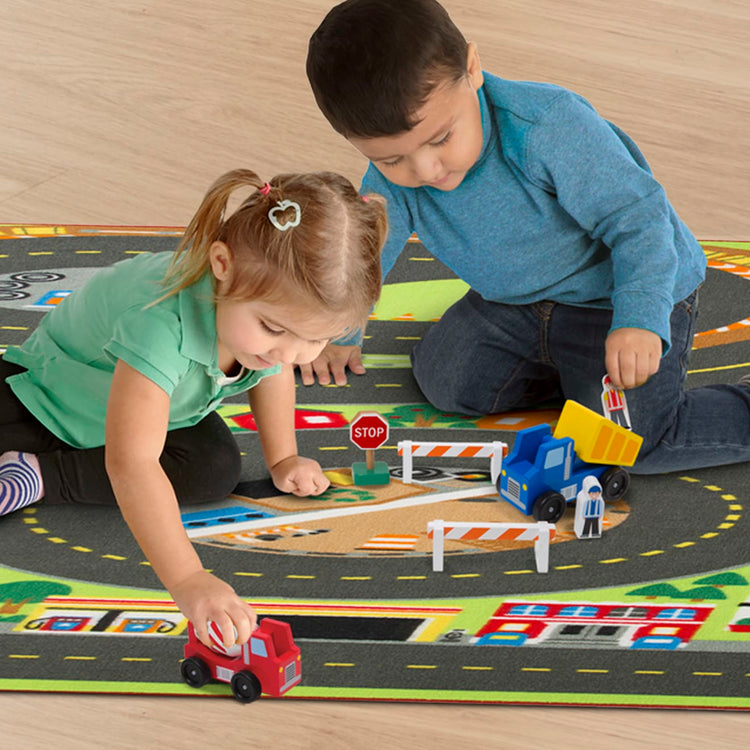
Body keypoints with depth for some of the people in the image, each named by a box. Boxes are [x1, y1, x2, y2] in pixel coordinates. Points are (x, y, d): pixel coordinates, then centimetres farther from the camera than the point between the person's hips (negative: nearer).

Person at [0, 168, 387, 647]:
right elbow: (132, 464, -56)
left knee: (216, 470, -20)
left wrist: (282, 458, 2)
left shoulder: (279, 301, -27)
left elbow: (273, 370, 1)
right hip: (48, 391, -6)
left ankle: (39, 477, -10)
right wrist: (187, 581, -62)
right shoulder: (164, 323, -49)